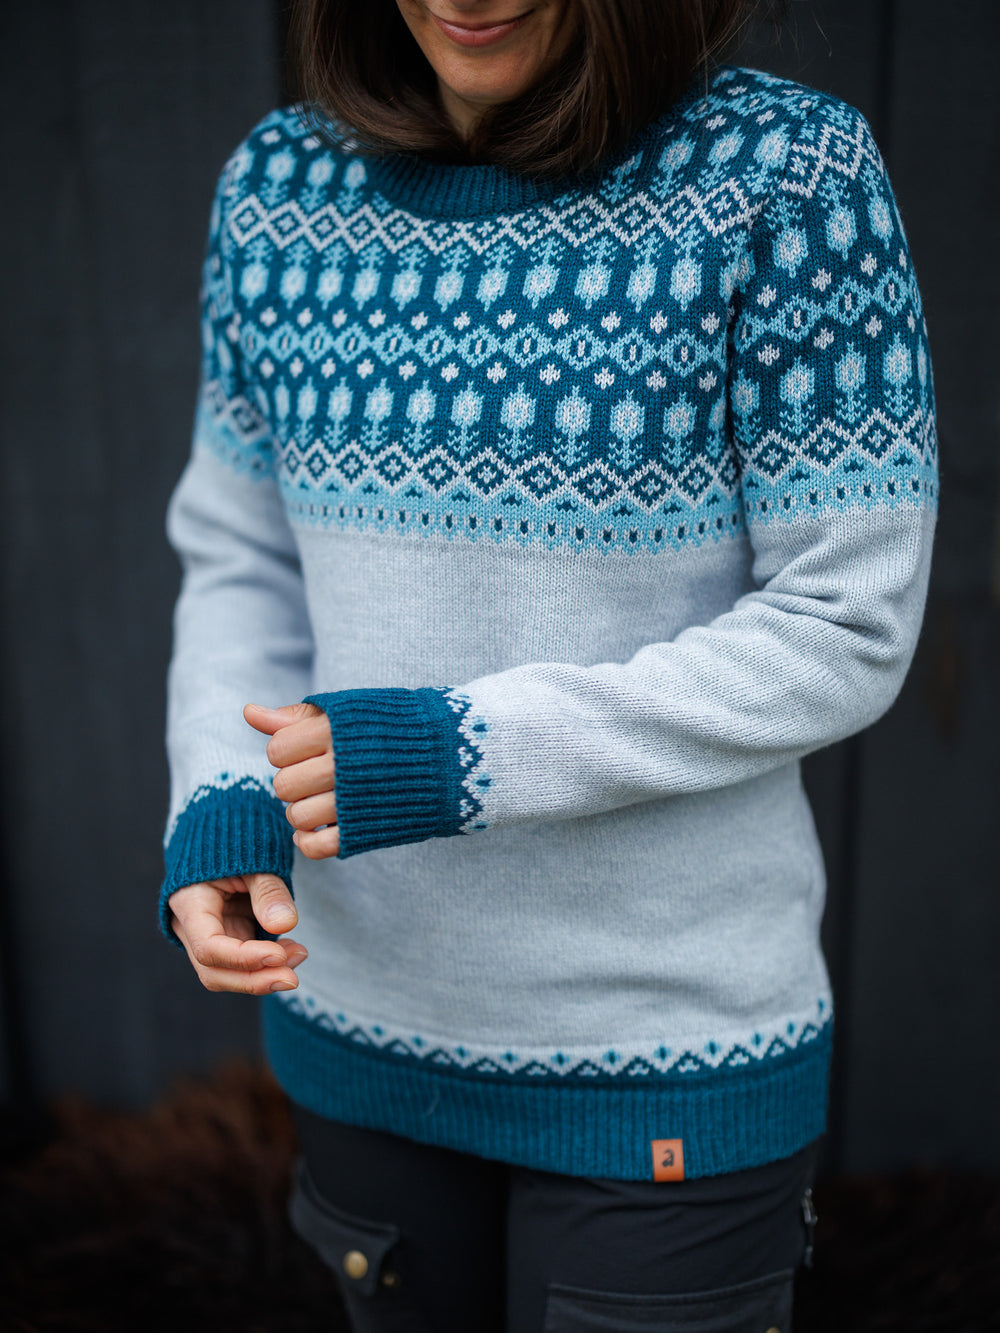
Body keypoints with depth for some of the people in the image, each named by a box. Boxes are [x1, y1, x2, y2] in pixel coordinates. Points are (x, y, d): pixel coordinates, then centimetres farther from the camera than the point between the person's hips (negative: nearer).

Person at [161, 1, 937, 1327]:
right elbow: (240, 560, 7)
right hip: (364, 1020, 4)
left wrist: (467, 752, -21)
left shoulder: (785, 172, -13)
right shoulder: (279, 189, 0)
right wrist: (219, 802, -11)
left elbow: (846, 631, -14)